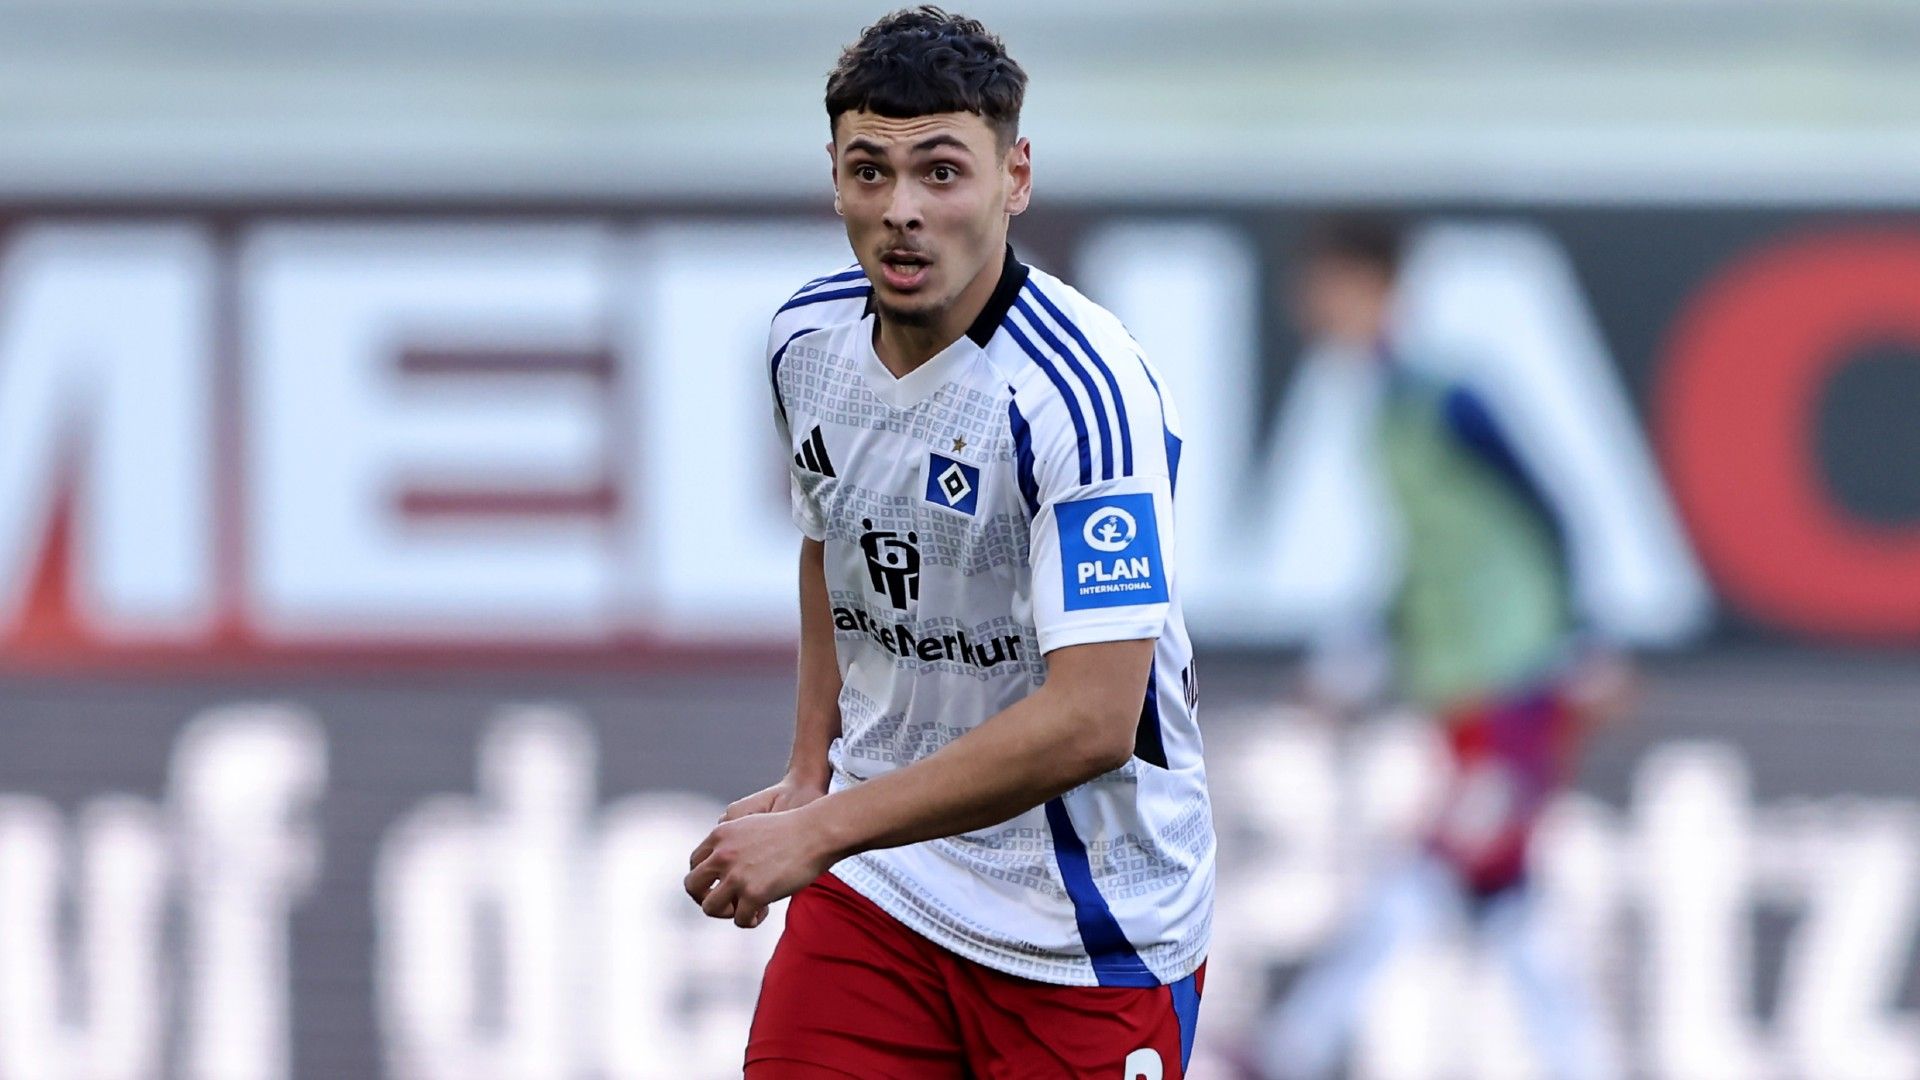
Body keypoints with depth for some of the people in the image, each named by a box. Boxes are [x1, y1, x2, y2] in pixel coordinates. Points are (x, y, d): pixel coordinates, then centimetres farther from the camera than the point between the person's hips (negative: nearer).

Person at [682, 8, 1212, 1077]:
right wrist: (810, 775, 11)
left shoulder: (1080, 392, -23)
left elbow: (1090, 720, -29)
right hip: (872, 890, 5)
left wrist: (819, 833, -25)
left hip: (1086, 931, -5)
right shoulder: (810, 338, 0)